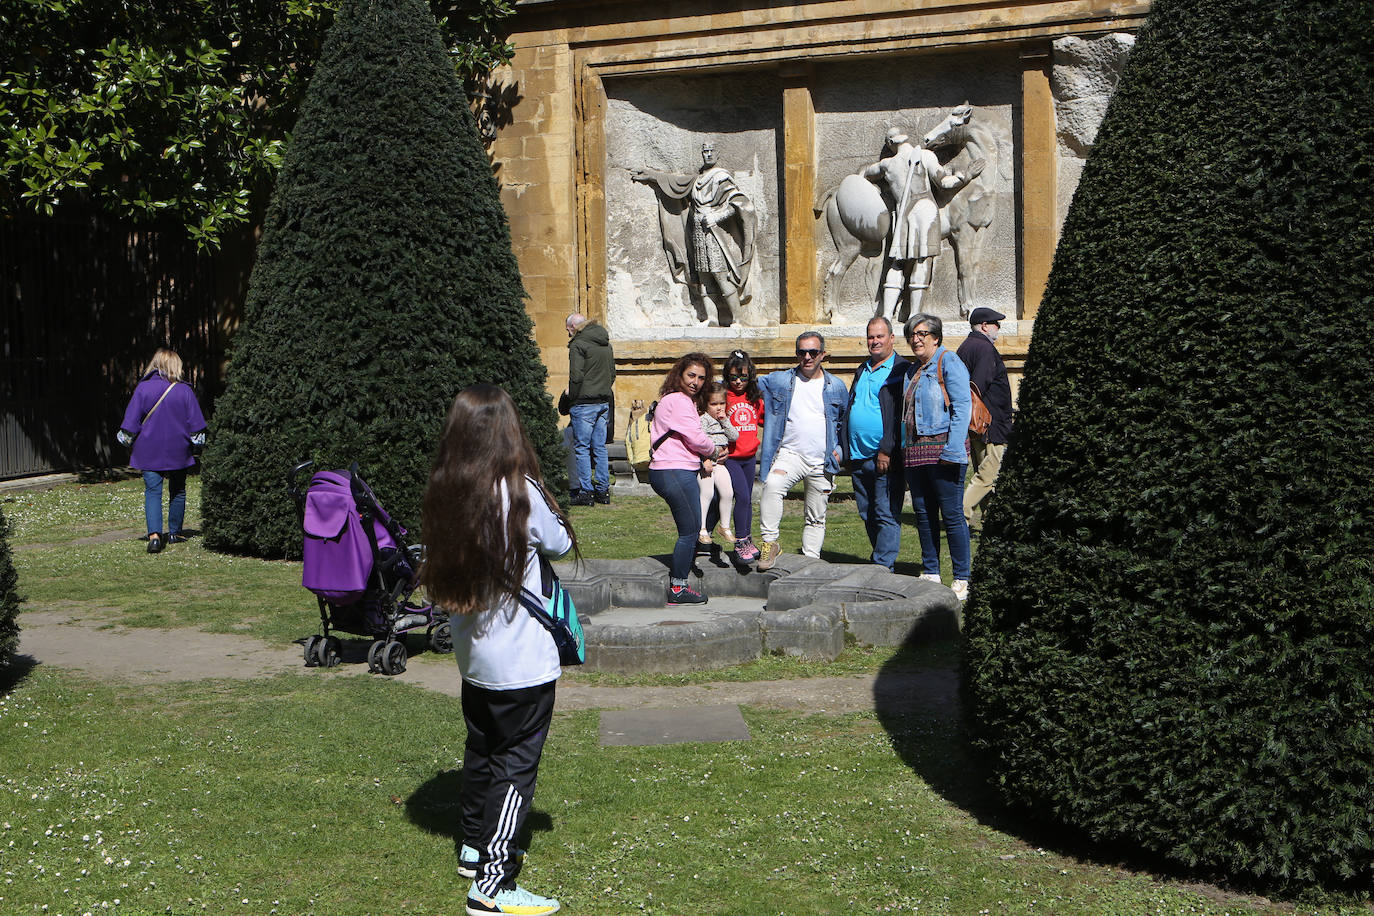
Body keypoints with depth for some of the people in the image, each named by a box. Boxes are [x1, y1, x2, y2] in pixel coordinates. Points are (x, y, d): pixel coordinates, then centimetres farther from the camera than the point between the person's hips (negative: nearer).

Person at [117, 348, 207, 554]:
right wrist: (198, 446, 12)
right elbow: (196, 423, 0)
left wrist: (126, 441, 10)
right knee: (177, 491, 16)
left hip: (149, 452, -1)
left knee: (152, 491, -3)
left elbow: (131, 421, -3)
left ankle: (154, 535, -20)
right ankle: (175, 532, 24)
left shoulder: (143, 388, -5)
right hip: (177, 452, 1)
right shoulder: (184, 391, -4)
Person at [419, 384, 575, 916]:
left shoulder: (443, 493, -2)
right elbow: (560, 544, -4)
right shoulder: (519, 491, -19)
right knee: (516, 762, 0)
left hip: (473, 653, 7)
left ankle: (476, 847, 38)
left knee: (481, 749, 22)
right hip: (522, 660, -7)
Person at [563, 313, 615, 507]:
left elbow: (576, 376, -18)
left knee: (582, 448, -2)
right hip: (604, 402, 8)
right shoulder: (606, 344, 14)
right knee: (600, 447, 11)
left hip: (585, 403, -7)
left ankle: (586, 492, -2)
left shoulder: (578, 344, -11)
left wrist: (571, 396, -6)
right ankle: (603, 490, 12)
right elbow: (612, 374, 18)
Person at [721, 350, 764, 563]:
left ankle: (747, 541, 25)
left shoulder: (755, 399, 8)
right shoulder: (723, 396, -9)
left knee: (748, 500, 13)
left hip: (750, 457, 6)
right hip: (729, 457, -6)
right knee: (742, 497, -14)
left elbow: (766, 420, 25)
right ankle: (740, 544, -5)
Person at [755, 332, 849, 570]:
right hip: (789, 454, -2)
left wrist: (839, 450, 8)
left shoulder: (836, 387, 8)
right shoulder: (779, 381, 5)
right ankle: (770, 542, -23)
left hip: (822, 462, 2)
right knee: (772, 485, -31)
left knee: (816, 517, 7)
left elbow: (845, 422, 19)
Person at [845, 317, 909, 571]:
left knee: (887, 515, -5)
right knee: (867, 514, 13)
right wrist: (845, 450, 15)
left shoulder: (902, 370, -6)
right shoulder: (862, 370, 18)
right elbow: (848, 409, 23)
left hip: (885, 458, -8)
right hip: (859, 457, 8)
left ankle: (883, 566, -3)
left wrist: (888, 451, -19)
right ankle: (881, 556, 25)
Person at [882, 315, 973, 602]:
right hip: (914, 452, 8)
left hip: (941, 447, -8)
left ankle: (961, 580, 1)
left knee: (951, 514, -5)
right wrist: (890, 448, 17)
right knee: (923, 514, 11)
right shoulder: (911, 370, 19)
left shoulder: (949, 363, -5)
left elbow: (962, 406, -12)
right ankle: (930, 573, 20)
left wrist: (953, 450, -19)